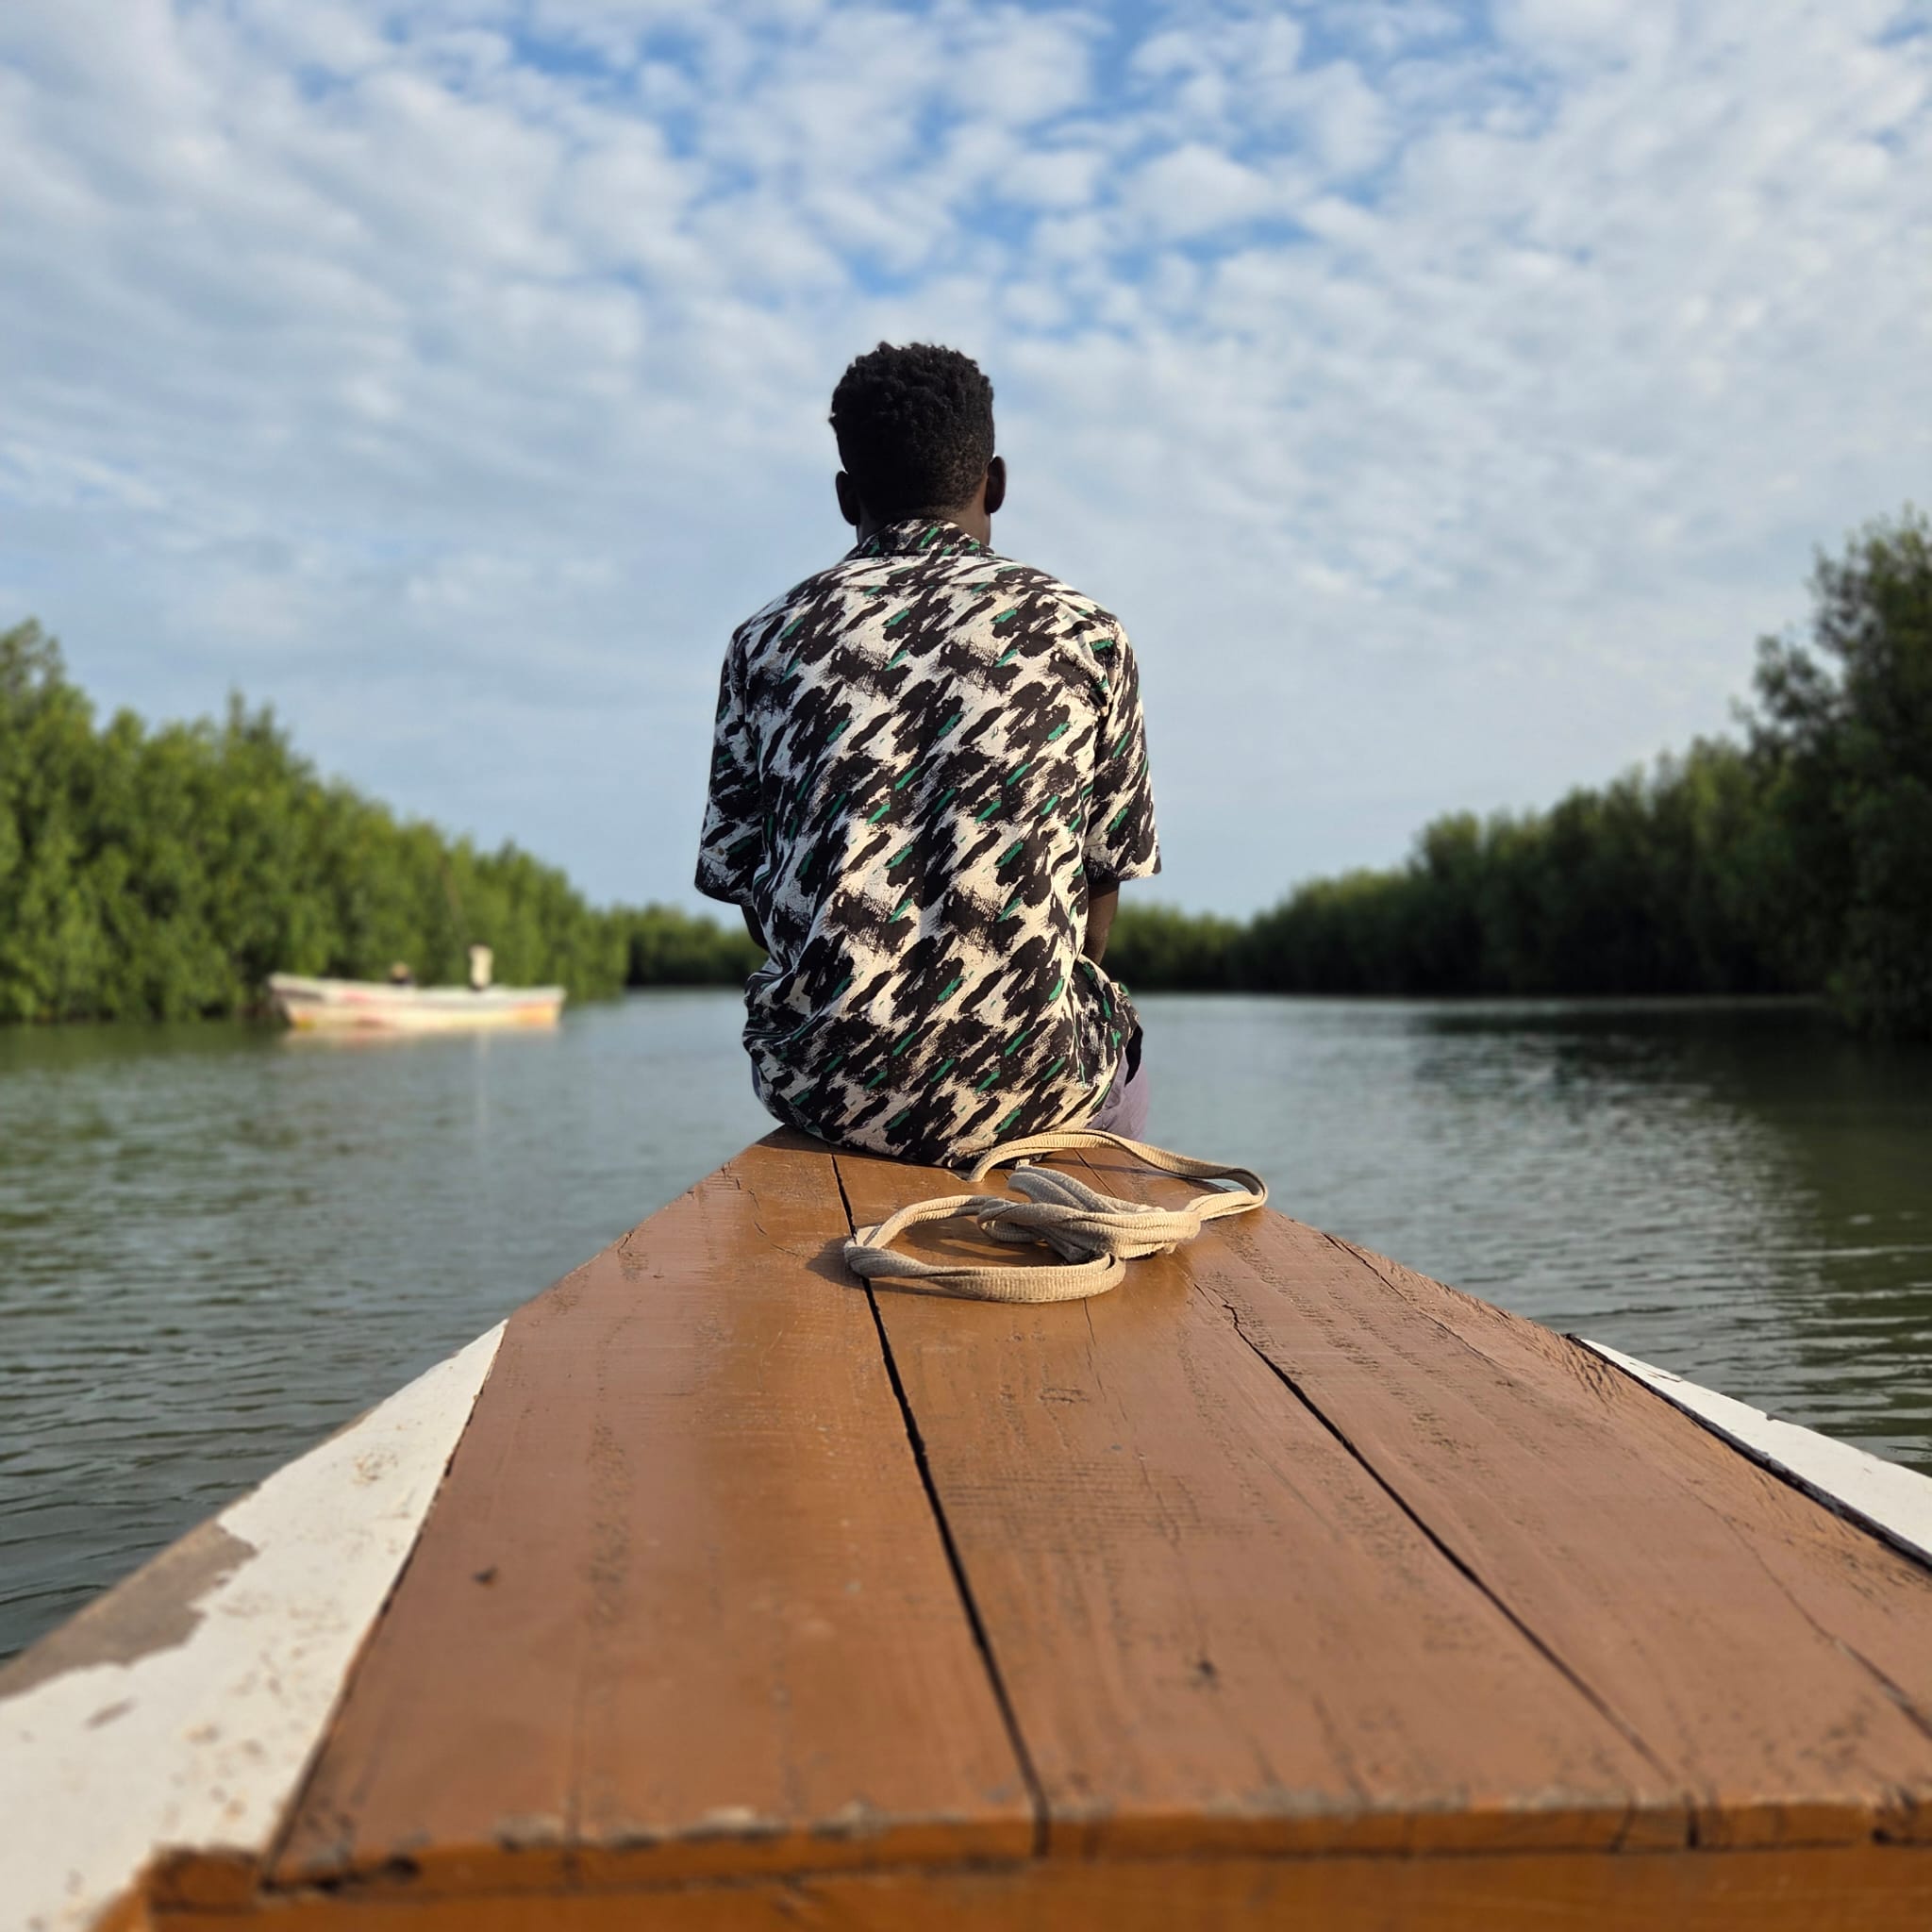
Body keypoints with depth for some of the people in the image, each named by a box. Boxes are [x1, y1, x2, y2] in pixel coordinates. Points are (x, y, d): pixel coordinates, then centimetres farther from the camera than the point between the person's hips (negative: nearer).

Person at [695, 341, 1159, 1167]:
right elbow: (1100, 885, 4)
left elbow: (739, 879, 8)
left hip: (813, 1086, 2)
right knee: (1116, 1036, 33)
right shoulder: (1083, 634, 1)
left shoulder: (768, 640, 4)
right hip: (1015, 1091, -1)